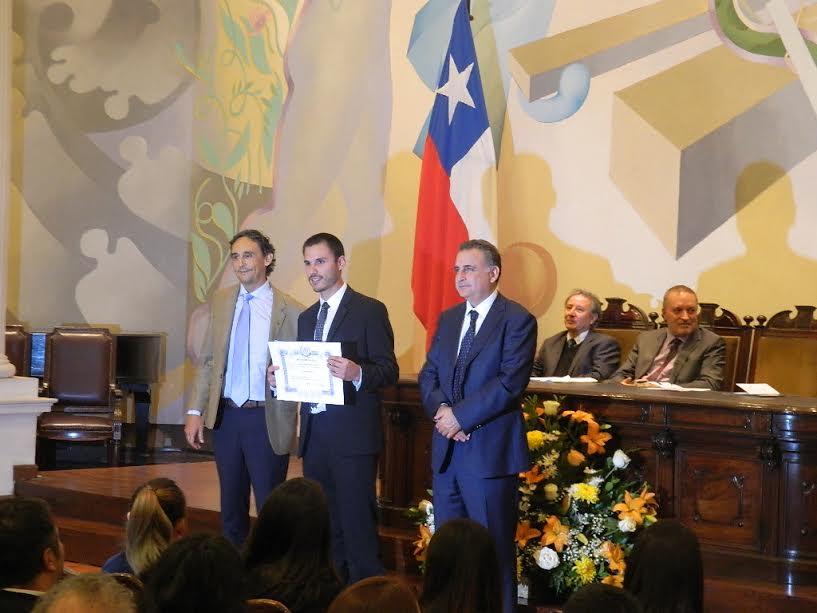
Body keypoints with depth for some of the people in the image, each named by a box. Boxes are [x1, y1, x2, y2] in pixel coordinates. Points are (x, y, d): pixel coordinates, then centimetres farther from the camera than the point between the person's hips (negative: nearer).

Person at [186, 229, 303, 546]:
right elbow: (207, 360, 10)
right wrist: (196, 411, 4)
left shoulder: (290, 310, -6)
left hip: (267, 420, -4)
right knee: (231, 506, 15)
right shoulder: (221, 301, 7)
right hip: (226, 415, 4)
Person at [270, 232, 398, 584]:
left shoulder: (369, 311, -3)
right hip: (314, 433, 7)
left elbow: (388, 372, -8)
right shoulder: (306, 318, 18)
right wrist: (280, 378, 1)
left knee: (357, 524, -8)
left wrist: (357, 373, -27)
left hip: (352, 434, -7)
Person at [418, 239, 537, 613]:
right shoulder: (448, 319, 15)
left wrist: (460, 415, -16)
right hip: (447, 450, 7)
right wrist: (441, 409, -8)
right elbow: (428, 375, 13)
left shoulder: (517, 320, -7)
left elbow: (510, 383, -17)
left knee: (493, 547, 0)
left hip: (489, 451, -7)